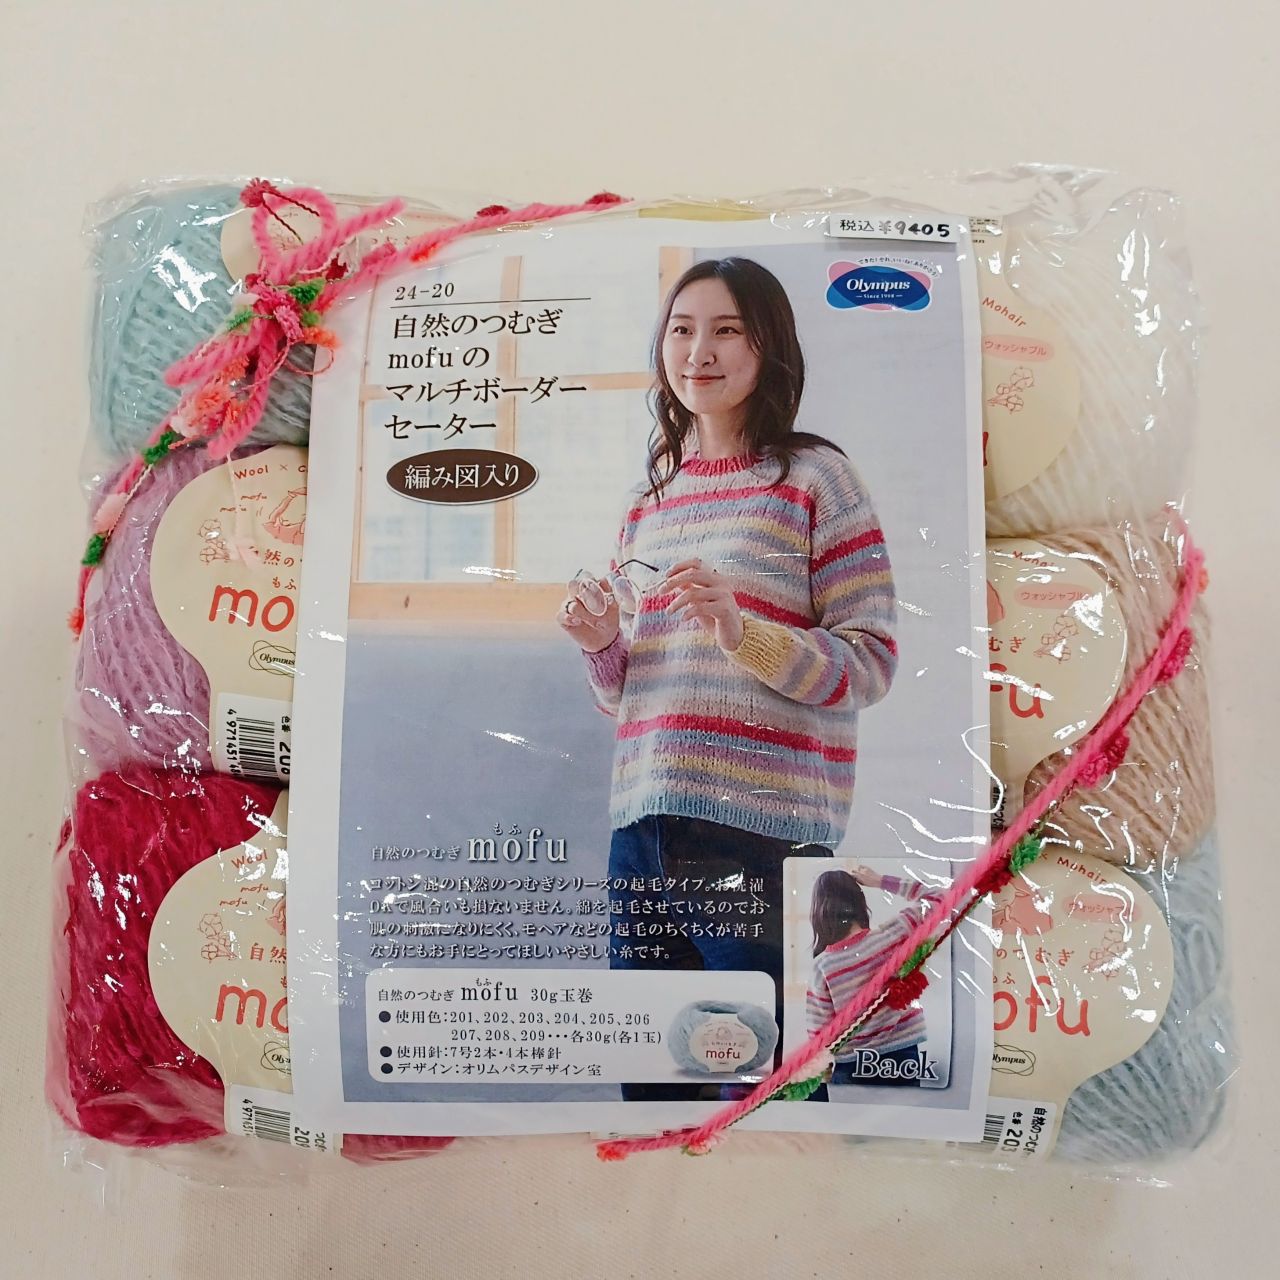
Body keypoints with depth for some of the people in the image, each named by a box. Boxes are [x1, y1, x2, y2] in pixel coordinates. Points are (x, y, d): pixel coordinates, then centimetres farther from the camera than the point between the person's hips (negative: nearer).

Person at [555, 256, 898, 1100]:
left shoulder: (816, 476, -1)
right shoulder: (650, 498, 14)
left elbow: (872, 664, -6)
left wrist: (743, 632, -20)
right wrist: (601, 645, -2)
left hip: (765, 836, -5)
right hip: (644, 826, 5)